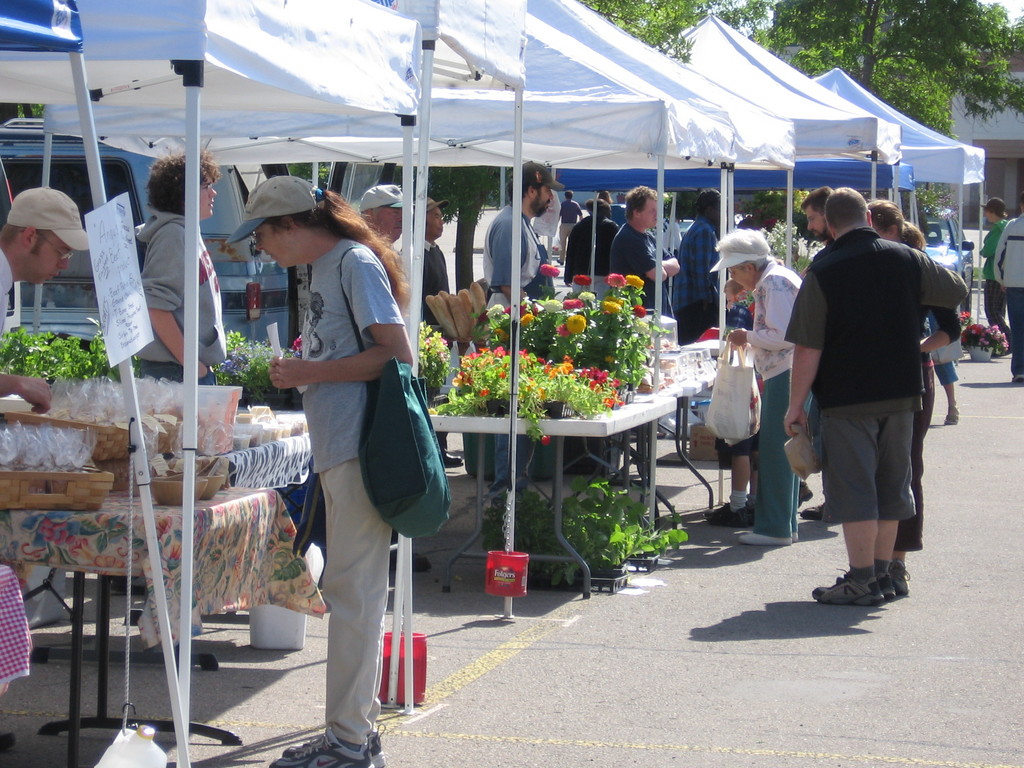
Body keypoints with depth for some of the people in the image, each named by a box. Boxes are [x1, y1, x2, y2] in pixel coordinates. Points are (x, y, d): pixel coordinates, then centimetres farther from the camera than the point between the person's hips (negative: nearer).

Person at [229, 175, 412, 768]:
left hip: (360, 449, -10)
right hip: (338, 449, 10)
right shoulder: (324, 268, 18)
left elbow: (396, 353, -17)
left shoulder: (356, 263, -10)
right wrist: (297, 369, 9)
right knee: (355, 590, 13)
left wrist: (310, 373, -15)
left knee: (353, 590, -7)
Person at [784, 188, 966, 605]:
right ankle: (882, 571, 22)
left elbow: (808, 350, -13)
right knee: (891, 486, 15)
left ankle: (861, 581, 0)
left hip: (846, 399, -4)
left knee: (852, 488, 1)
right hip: (901, 394, 4)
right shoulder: (906, 259, 0)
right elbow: (957, 292, 15)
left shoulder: (822, 273, -11)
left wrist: (796, 405, -5)